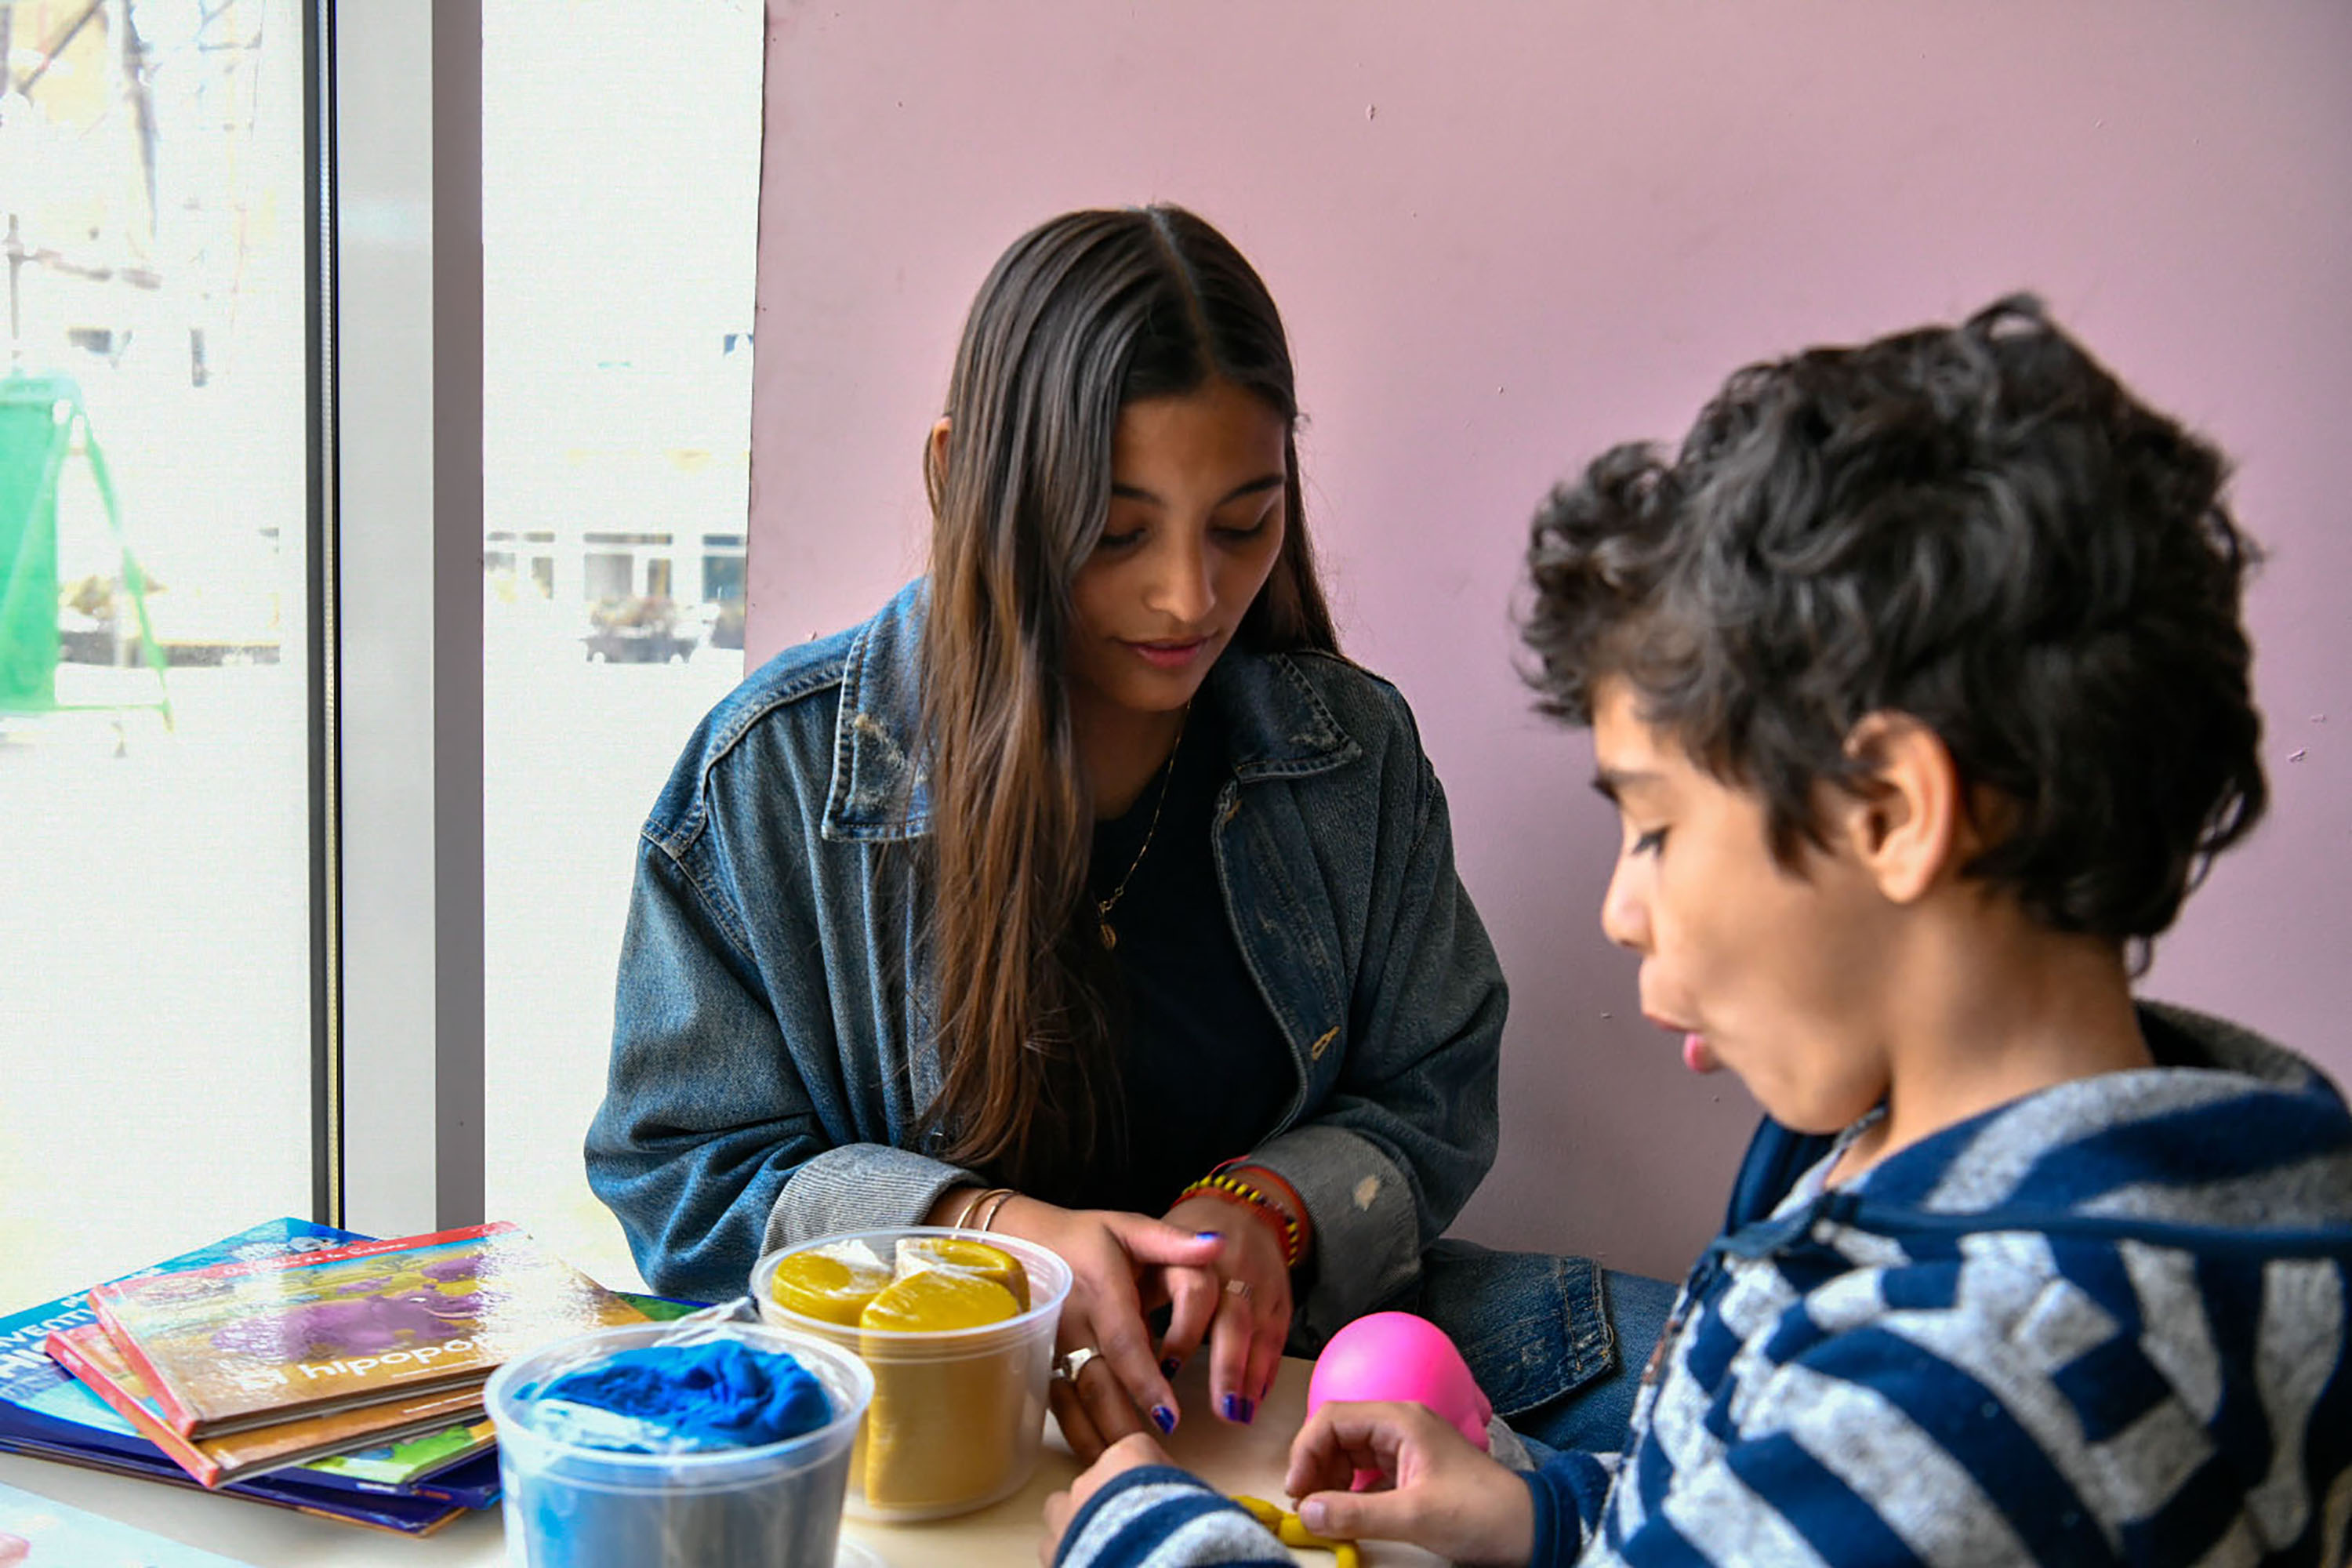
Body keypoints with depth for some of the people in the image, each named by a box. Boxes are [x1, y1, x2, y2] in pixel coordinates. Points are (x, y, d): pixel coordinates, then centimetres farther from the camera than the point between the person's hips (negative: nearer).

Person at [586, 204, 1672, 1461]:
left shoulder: (1352, 749, -1)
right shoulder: (780, 772, -10)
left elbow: (1429, 1110, 8)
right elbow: (675, 1175, -5)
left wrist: (1267, 1208, -16)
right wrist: (994, 1230, -22)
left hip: (1270, 1347, 1)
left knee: (1653, 1352, -19)